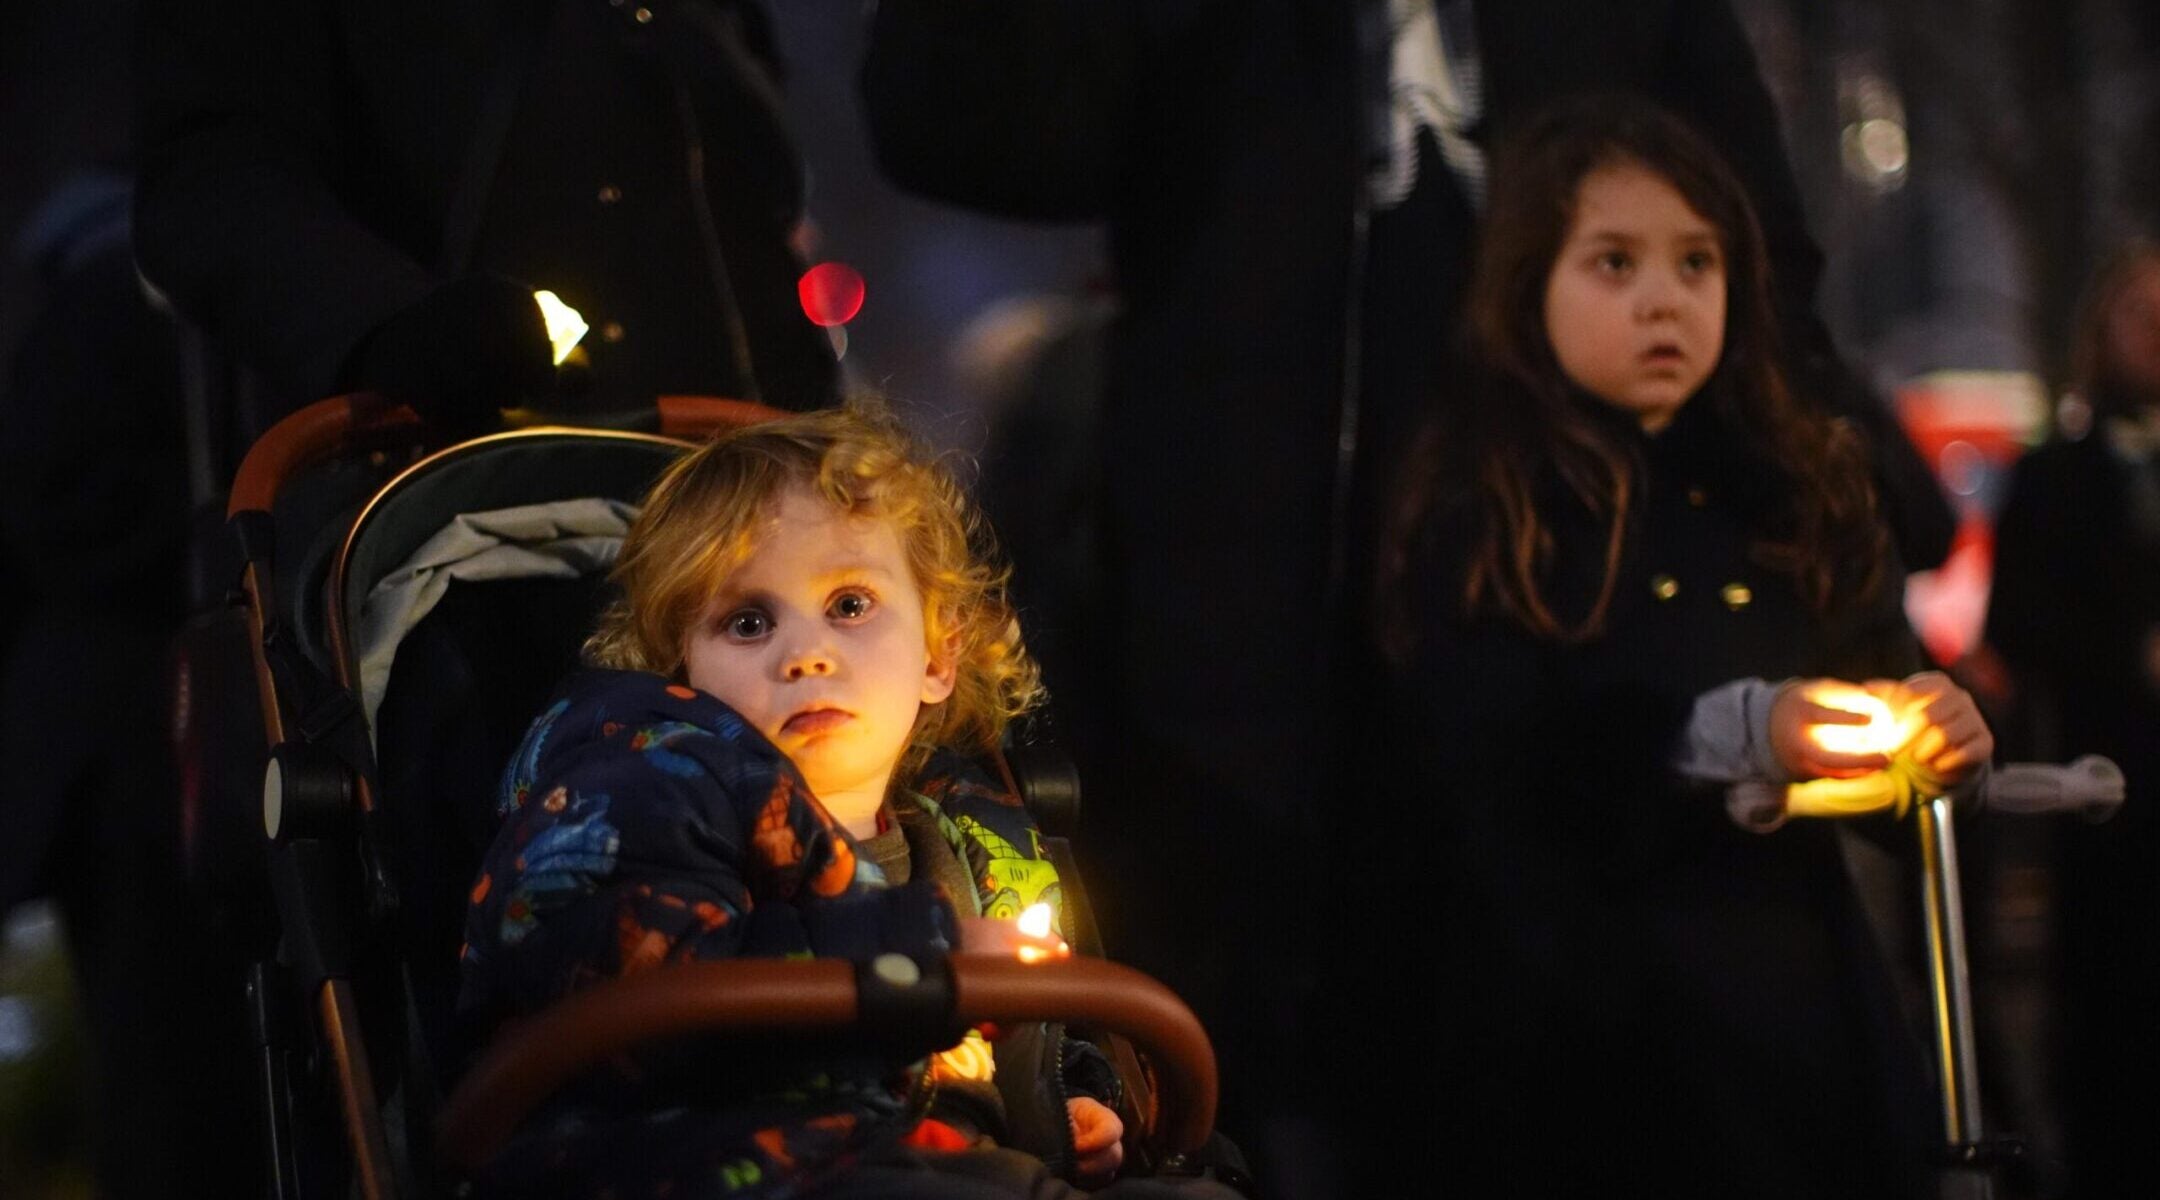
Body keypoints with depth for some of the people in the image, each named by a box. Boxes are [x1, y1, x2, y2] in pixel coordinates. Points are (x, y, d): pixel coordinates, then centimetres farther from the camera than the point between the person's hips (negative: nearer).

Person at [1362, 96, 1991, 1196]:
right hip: (1572, 1024, -5)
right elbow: (1485, 761, -16)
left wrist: (1930, 736, -10)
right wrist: (1728, 733, -25)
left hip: (1792, 989, 5)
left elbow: (1878, 678, 12)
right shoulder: (1480, 507, -5)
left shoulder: (1803, 488, 11)